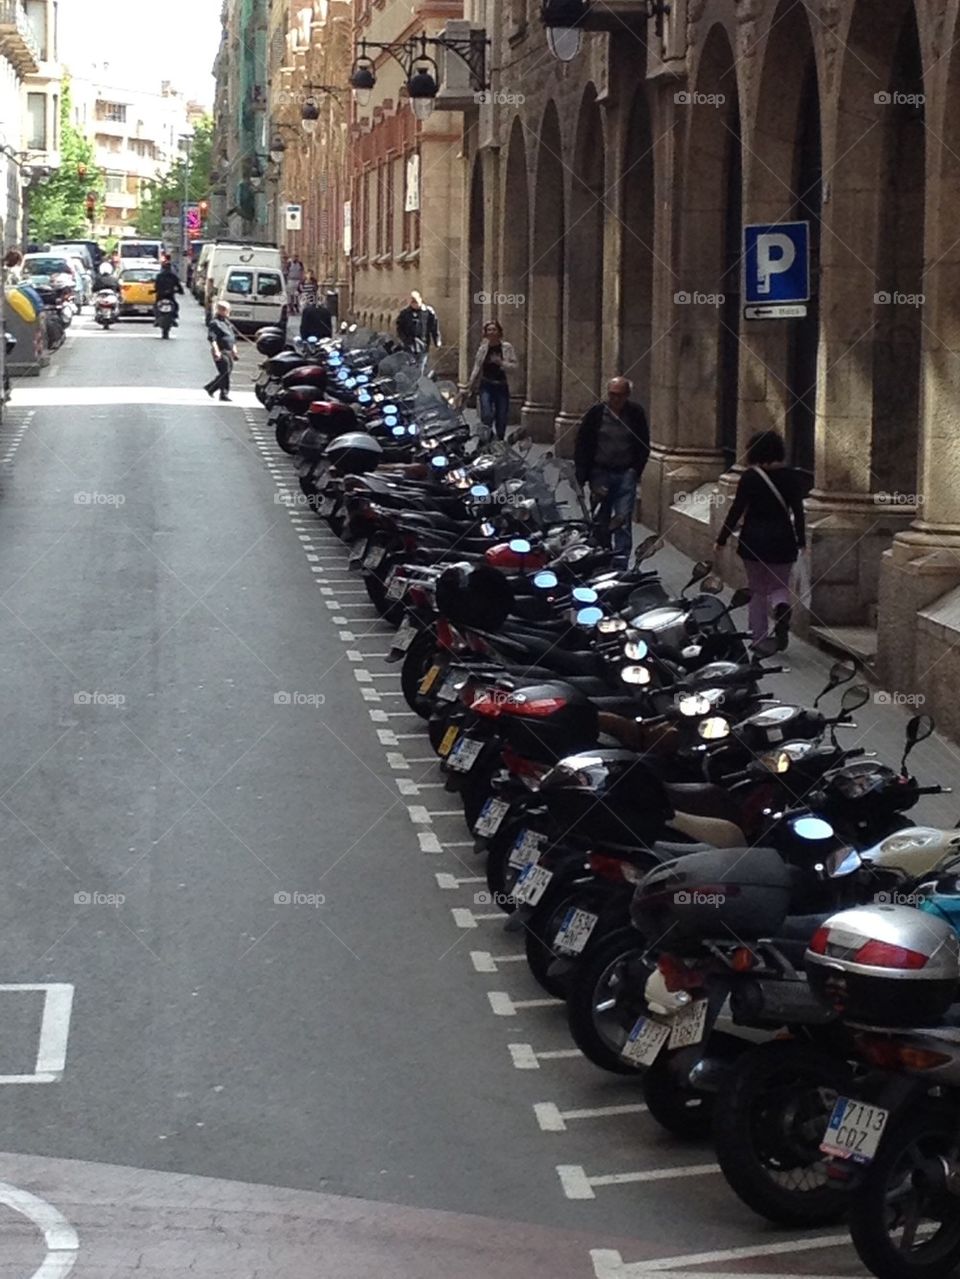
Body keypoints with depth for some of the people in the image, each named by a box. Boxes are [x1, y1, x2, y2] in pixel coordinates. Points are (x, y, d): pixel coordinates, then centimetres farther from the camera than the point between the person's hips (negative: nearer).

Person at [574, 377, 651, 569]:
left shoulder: (636, 414, 2)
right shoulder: (595, 413, 0)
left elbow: (643, 446, 10)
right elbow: (581, 445, 5)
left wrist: (636, 470, 0)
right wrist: (582, 475, -2)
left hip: (626, 474, -1)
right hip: (600, 472, 1)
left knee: (623, 520, -8)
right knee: (600, 521, 4)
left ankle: (620, 563, -8)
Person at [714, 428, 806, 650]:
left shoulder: (750, 476, -9)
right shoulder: (791, 476, -2)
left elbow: (737, 509, -8)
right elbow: (798, 511, -1)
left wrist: (722, 539, 0)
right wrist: (801, 542, 7)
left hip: (754, 540, -1)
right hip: (782, 540, 2)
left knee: (757, 589, 12)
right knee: (779, 586, 14)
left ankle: (759, 637, 12)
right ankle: (782, 607, -20)